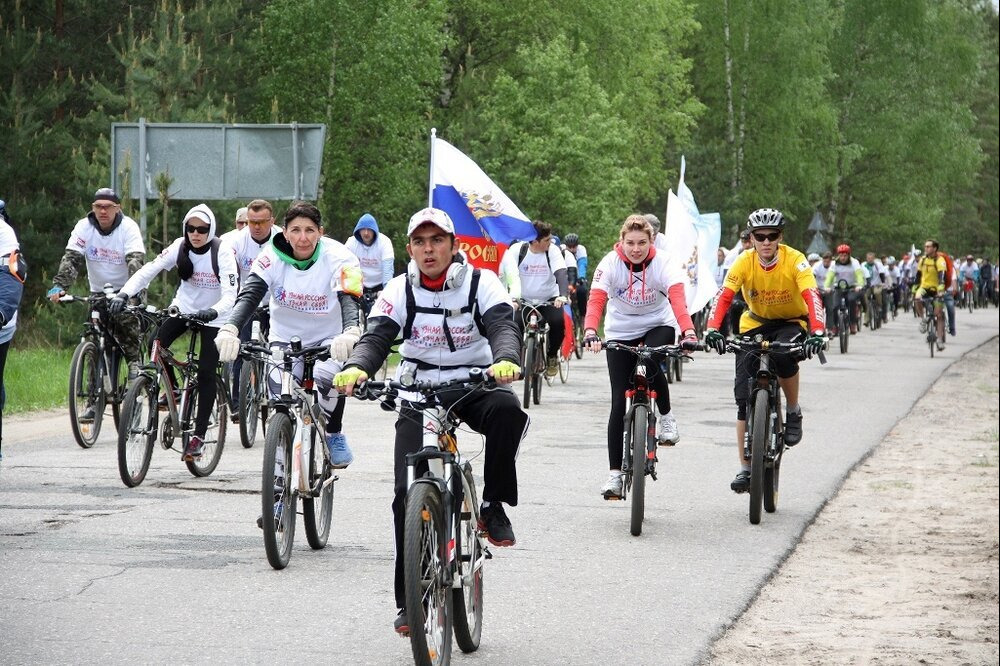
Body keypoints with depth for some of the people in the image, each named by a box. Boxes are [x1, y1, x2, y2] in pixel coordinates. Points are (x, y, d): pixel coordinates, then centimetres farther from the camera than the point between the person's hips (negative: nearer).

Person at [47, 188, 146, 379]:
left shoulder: (128, 227, -17)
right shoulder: (84, 227, -10)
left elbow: (136, 259, -29)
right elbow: (71, 258, -18)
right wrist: (58, 286, -34)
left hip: (125, 290, -3)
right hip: (98, 290, 3)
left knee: (126, 321, -25)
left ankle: (134, 361, -8)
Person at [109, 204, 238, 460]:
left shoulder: (222, 253, -21)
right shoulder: (180, 247, -12)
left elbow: (230, 294, -29)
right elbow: (148, 270, -18)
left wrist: (213, 312, -50)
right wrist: (124, 294, -34)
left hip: (212, 316, -3)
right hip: (184, 307, 3)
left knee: (206, 374, -10)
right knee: (155, 344, -21)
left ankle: (198, 436, -4)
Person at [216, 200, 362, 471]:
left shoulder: (338, 258, -21)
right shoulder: (272, 257, -17)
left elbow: (350, 299, -36)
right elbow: (249, 295, -29)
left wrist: (351, 332, -58)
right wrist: (229, 329, -49)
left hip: (328, 339, -2)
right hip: (285, 338, 2)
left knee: (326, 379, -31)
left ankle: (334, 435, -2)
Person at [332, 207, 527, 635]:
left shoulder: (480, 283, -6)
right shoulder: (400, 291, -3)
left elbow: (503, 326, -21)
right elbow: (376, 337, -14)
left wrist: (506, 360, -44)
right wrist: (356, 368, -37)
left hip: (474, 386, -1)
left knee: (507, 409, -38)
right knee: (408, 494, -10)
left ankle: (494, 506, -18)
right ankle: (409, 603, -1)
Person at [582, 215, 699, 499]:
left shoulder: (663, 263, -20)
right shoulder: (610, 263, -18)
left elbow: (678, 298, -35)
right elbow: (596, 300, -30)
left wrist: (688, 332, -52)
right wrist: (591, 333, -49)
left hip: (658, 325, -1)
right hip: (620, 331, 1)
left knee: (652, 365, -34)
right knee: (619, 403, -6)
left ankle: (665, 416, -4)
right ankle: (615, 472, 0)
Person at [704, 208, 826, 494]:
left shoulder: (794, 260, -22)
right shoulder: (744, 262, -17)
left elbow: (811, 296, -34)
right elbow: (723, 297, -27)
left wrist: (817, 332, -51)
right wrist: (712, 329, -44)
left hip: (792, 323, -2)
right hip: (756, 323, 2)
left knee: (784, 357, -38)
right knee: (744, 395, -9)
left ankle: (793, 412, -9)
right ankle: (745, 469, -1)